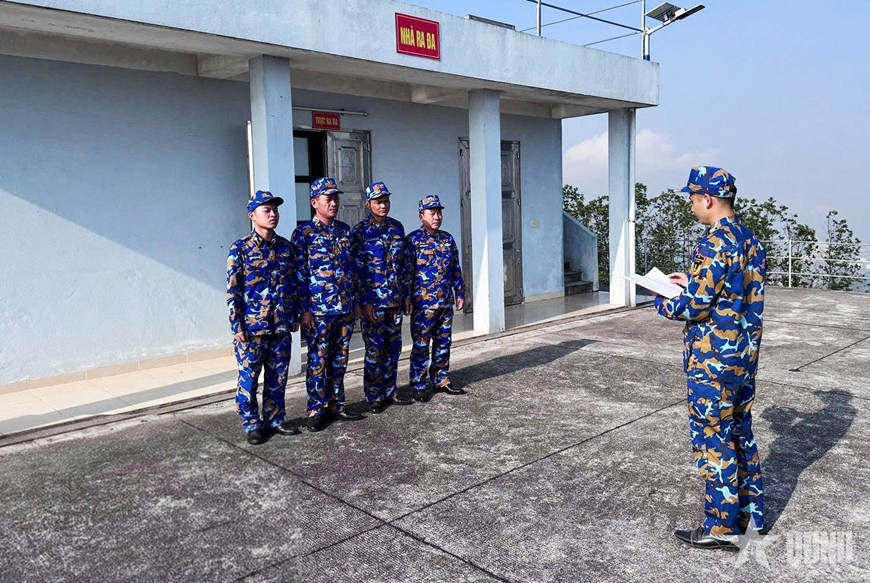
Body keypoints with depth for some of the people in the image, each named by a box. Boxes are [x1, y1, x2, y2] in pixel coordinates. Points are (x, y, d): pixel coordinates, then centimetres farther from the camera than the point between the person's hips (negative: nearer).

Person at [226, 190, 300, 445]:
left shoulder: (286, 247, 7)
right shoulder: (240, 248, -6)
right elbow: (232, 290, -8)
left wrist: (295, 316, 11)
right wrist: (237, 326, -11)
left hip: (281, 326, 4)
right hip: (252, 326, -4)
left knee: (278, 376, 13)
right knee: (249, 377, 5)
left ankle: (275, 419, 27)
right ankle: (252, 424, 19)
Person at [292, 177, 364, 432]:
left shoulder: (344, 230, 11)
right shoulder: (303, 233, -6)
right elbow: (299, 274, -9)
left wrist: (355, 301, 13)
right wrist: (304, 310, -12)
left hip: (345, 308, 5)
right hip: (318, 310, -5)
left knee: (339, 360, 12)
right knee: (318, 361, 1)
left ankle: (336, 405, 24)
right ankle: (316, 411, 12)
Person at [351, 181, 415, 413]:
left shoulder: (397, 227, 9)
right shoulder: (360, 231, -7)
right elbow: (356, 269, -10)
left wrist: (406, 294, 11)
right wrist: (365, 302, -14)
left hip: (395, 300, 5)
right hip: (373, 301, -5)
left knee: (393, 348, 11)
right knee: (374, 350, 1)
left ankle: (389, 392, 24)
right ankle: (374, 397, 12)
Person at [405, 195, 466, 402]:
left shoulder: (448, 239, 11)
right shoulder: (413, 240, -7)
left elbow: (456, 269, 16)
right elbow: (407, 272, -9)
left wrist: (460, 293, 14)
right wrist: (408, 299, -12)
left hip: (445, 302, 6)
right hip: (423, 303, -6)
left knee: (443, 344, 13)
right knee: (421, 346, 1)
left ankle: (441, 379, 25)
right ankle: (419, 386, 9)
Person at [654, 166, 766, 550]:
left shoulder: (713, 245, -20)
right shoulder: (751, 242, 8)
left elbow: (695, 307, -21)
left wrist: (663, 304, -3)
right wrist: (692, 283, 18)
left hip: (713, 360, -9)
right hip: (745, 354, 9)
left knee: (712, 439, 2)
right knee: (741, 432, 19)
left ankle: (722, 528, 13)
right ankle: (751, 511, 31)